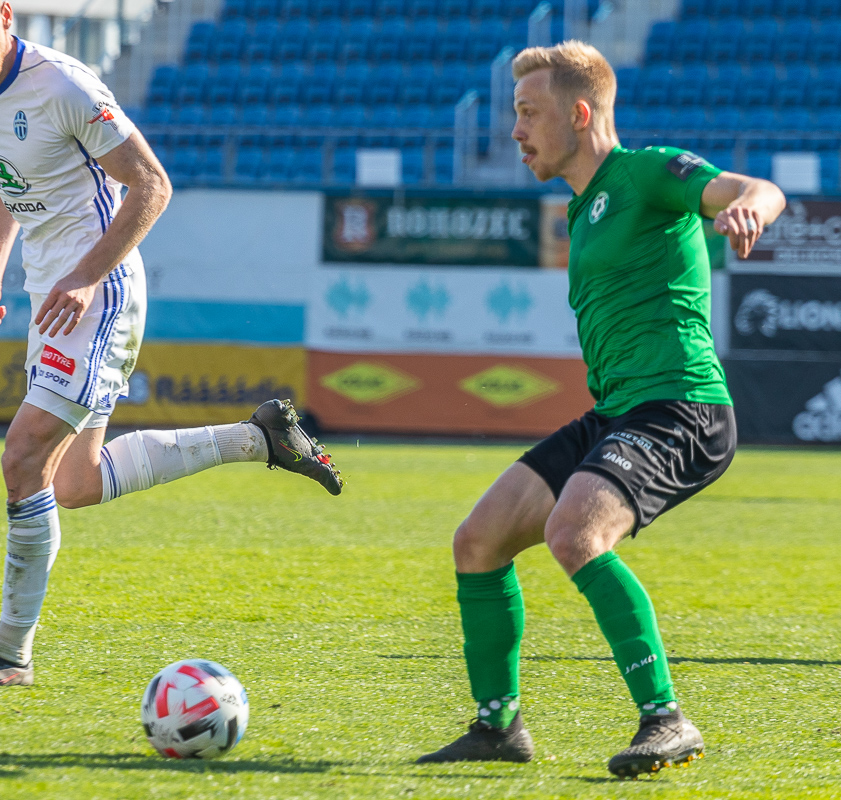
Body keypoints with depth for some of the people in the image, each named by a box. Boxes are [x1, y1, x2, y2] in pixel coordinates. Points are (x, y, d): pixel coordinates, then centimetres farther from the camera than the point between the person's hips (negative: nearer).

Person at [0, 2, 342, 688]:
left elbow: (151, 186, -14)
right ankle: (260, 438, 23)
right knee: (74, 485, 10)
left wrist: (86, 277, -21)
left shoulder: (63, 86, -17)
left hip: (97, 293, -9)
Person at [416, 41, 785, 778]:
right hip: (612, 414, 9)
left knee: (572, 534, -31)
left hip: (678, 409, -9)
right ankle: (498, 724, 17)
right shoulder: (585, 210, 22)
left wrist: (748, 204, -45)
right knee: (479, 541, 5)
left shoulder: (647, 172, -5)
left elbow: (758, 191, -23)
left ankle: (666, 721, -26)